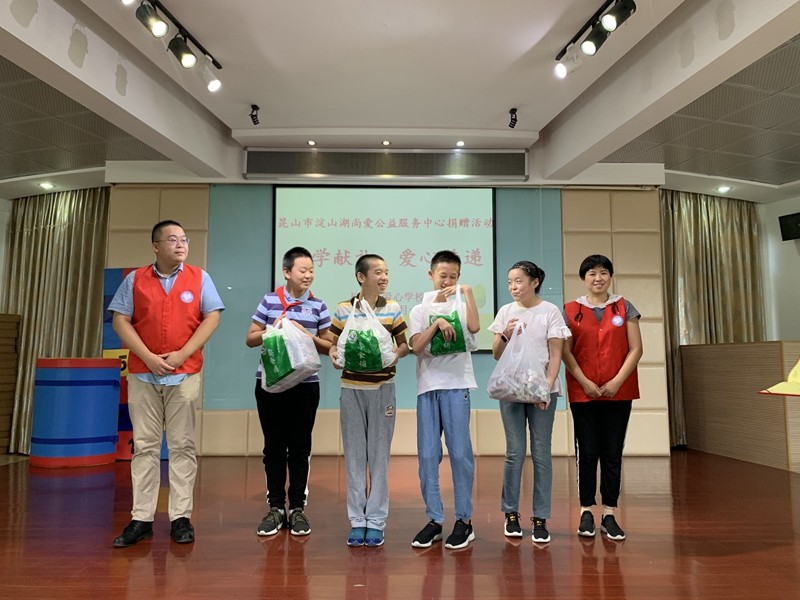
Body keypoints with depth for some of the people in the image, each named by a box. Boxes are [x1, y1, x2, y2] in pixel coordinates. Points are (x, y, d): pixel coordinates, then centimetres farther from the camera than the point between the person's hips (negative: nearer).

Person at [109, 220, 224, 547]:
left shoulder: (199, 278, 5)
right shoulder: (135, 279, 7)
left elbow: (212, 318, -1)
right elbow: (120, 321, 2)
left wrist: (182, 354, -10)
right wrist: (149, 357, -10)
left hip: (184, 373, -1)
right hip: (143, 373, 1)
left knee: (182, 446, 3)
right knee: (144, 446, 5)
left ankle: (181, 517, 10)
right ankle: (141, 518, 12)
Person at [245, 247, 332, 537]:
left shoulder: (318, 306, 4)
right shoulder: (269, 301, 2)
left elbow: (328, 346, 6)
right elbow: (251, 339, 5)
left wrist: (306, 334, -11)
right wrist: (273, 329, -12)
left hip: (305, 384, 0)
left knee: (300, 447, 6)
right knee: (274, 445, 8)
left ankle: (297, 508, 18)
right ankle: (275, 508, 20)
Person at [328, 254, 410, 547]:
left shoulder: (393, 308, 2)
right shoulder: (343, 309, 1)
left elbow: (405, 344, 6)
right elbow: (333, 344, 8)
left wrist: (397, 353, -15)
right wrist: (333, 355, -14)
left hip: (382, 388, 0)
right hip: (351, 388, 0)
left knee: (379, 454, 5)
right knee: (354, 454, 7)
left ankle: (376, 520, 16)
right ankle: (357, 520, 18)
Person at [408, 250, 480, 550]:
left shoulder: (462, 305, 9)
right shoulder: (419, 310, 12)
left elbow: (474, 327, -14)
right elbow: (417, 347, -3)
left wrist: (467, 292, -8)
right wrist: (437, 321, -13)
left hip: (456, 385, -2)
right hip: (427, 387, 2)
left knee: (460, 452, -1)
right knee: (427, 455, 3)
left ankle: (464, 520, 11)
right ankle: (434, 519, 15)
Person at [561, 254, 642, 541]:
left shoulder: (624, 308, 7)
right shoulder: (571, 310, 5)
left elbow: (635, 349, 2)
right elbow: (566, 352, 1)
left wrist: (617, 381, -8)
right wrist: (585, 382, -9)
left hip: (618, 392, 1)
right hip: (583, 393, -1)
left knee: (612, 453, 4)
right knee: (587, 452, 3)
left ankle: (609, 514, 14)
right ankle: (586, 512, 13)